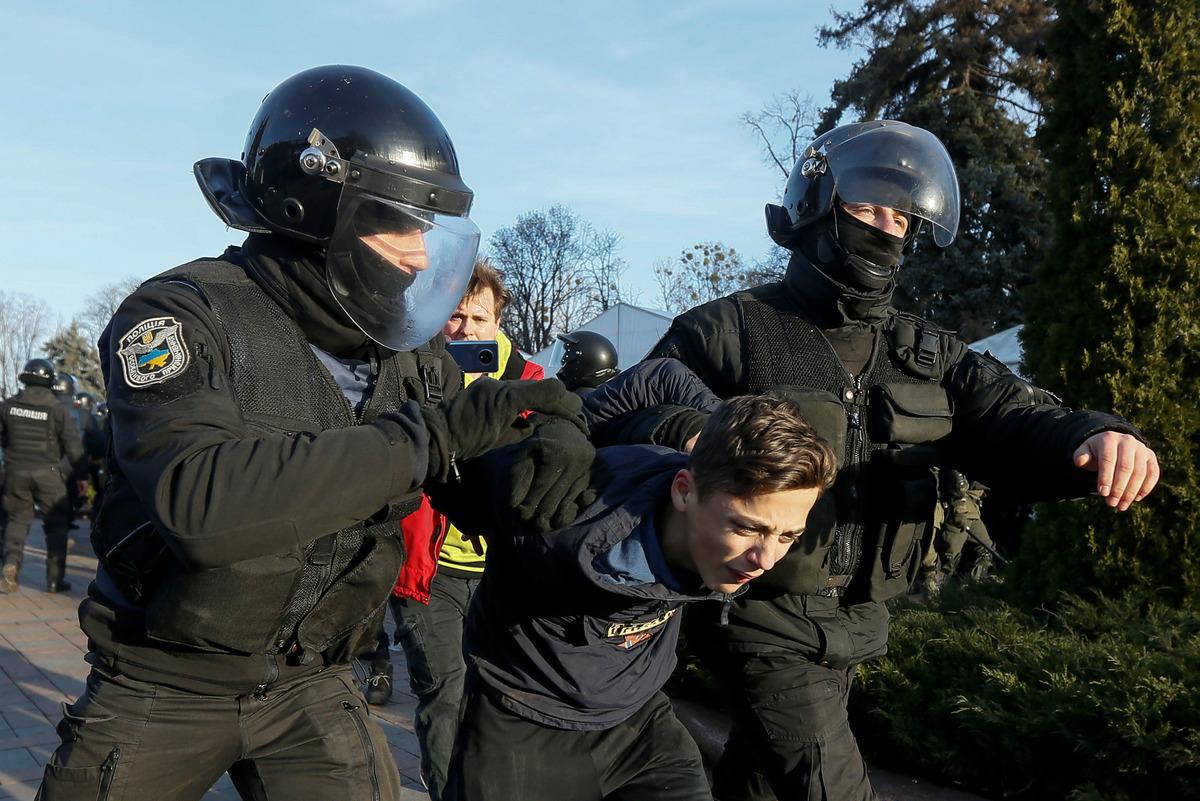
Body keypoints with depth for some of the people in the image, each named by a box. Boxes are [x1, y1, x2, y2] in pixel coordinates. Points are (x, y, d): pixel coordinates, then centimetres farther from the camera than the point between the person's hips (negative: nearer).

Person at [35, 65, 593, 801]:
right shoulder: (189, 316, -19)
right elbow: (201, 501, -36)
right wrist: (430, 434, -36)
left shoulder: (410, 356, -3)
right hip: (164, 685, -3)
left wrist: (557, 442, -20)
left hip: (312, 687, 4)